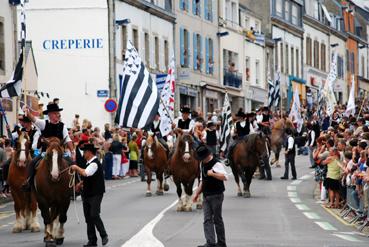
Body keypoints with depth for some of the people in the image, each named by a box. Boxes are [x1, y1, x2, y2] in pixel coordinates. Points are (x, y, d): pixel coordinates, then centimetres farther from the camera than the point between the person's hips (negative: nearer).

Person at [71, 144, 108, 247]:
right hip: (87, 194, 9)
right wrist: (81, 183, 13)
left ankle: (104, 236, 1)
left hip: (96, 194, -9)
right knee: (88, 217, 8)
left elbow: (85, 173, -31)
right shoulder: (89, 163, 13)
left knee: (94, 215, -14)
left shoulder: (95, 164, -16)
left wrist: (76, 168, -17)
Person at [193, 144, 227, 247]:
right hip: (206, 196, 8)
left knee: (217, 219, 1)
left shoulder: (216, 164, -14)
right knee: (207, 220, -1)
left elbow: (225, 177, -26)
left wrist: (212, 173, -27)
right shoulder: (203, 164, 13)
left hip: (216, 195, -8)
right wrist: (197, 193, 19)